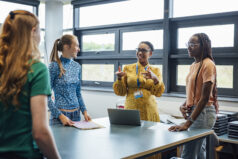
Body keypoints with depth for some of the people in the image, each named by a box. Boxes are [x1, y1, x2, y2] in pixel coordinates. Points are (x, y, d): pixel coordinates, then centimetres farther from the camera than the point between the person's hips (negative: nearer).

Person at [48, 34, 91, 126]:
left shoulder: (77, 66, 5)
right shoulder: (54, 66, -12)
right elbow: (47, 96, -11)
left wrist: (84, 111, 2)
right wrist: (60, 115, -17)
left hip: (76, 114, 5)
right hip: (60, 114, -5)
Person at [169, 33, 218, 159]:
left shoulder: (208, 64, -15)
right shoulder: (193, 65, 13)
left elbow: (205, 97, -20)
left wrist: (188, 123, -24)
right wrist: (184, 105, 0)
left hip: (203, 112, -9)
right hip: (194, 111, 9)